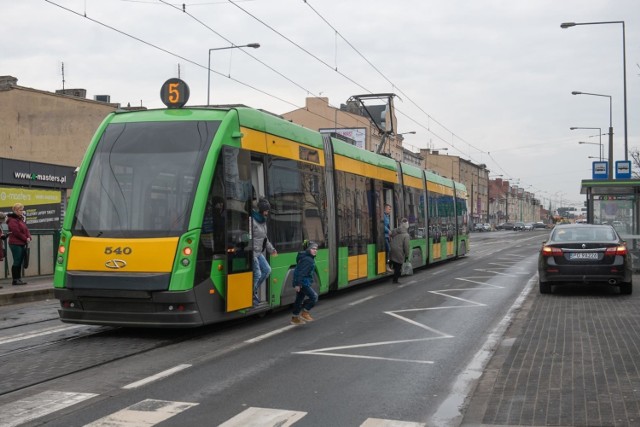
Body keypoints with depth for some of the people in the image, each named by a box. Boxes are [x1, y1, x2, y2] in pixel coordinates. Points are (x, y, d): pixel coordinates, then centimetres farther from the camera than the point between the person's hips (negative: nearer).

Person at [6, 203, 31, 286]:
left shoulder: (21, 219, 16)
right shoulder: (12, 220, -11)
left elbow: (26, 229, 15)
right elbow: (17, 232, -17)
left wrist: (29, 237, -3)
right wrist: (25, 239, -10)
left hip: (22, 244, 9)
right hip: (16, 244, -9)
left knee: (20, 262, 10)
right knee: (17, 262, -6)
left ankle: (18, 279, 15)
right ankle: (15, 280, -2)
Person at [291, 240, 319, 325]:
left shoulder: (310, 258, 14)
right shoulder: (307, 259, -19)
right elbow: (301, 272, -25)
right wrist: (298, 284, -28)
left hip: (300, 283, 11)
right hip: (303, 283, -11)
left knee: (299, 299, 17)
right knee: (314, 297, -8)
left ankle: (295, 318, 25)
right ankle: (304, 313, 1)